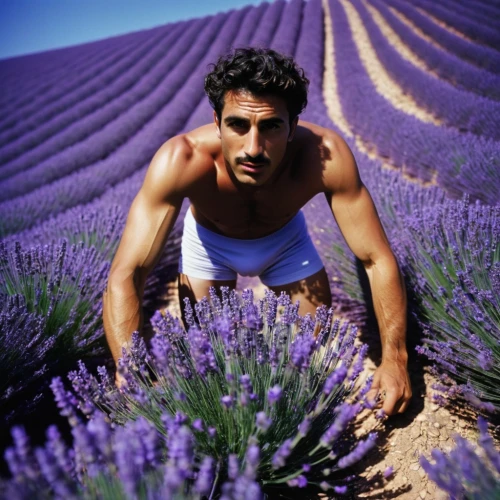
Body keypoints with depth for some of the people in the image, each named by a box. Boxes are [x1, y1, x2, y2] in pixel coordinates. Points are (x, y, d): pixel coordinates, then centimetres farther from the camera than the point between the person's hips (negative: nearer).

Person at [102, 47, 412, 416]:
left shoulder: (325, 155, -38)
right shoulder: (182, 160, -41)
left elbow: (377, 260, -30)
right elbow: (125, 276, -39)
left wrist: (395, 359, -34)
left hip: (285, 238, 1)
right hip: (210, 241, 0)